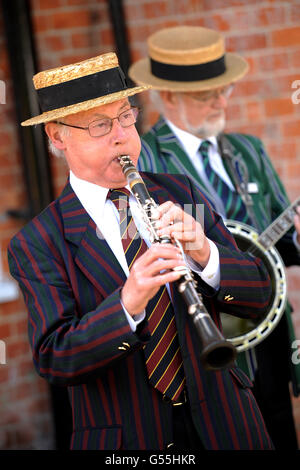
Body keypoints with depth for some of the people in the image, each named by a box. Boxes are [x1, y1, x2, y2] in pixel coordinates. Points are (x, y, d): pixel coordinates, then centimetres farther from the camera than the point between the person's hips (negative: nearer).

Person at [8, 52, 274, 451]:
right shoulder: (36, 244, -8)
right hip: (125, 440, -3)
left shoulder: (181, 193, 2)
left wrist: (205, 253, -23)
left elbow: (259, 297, -3)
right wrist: (127, 304, -33)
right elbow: (53, 361, -18)